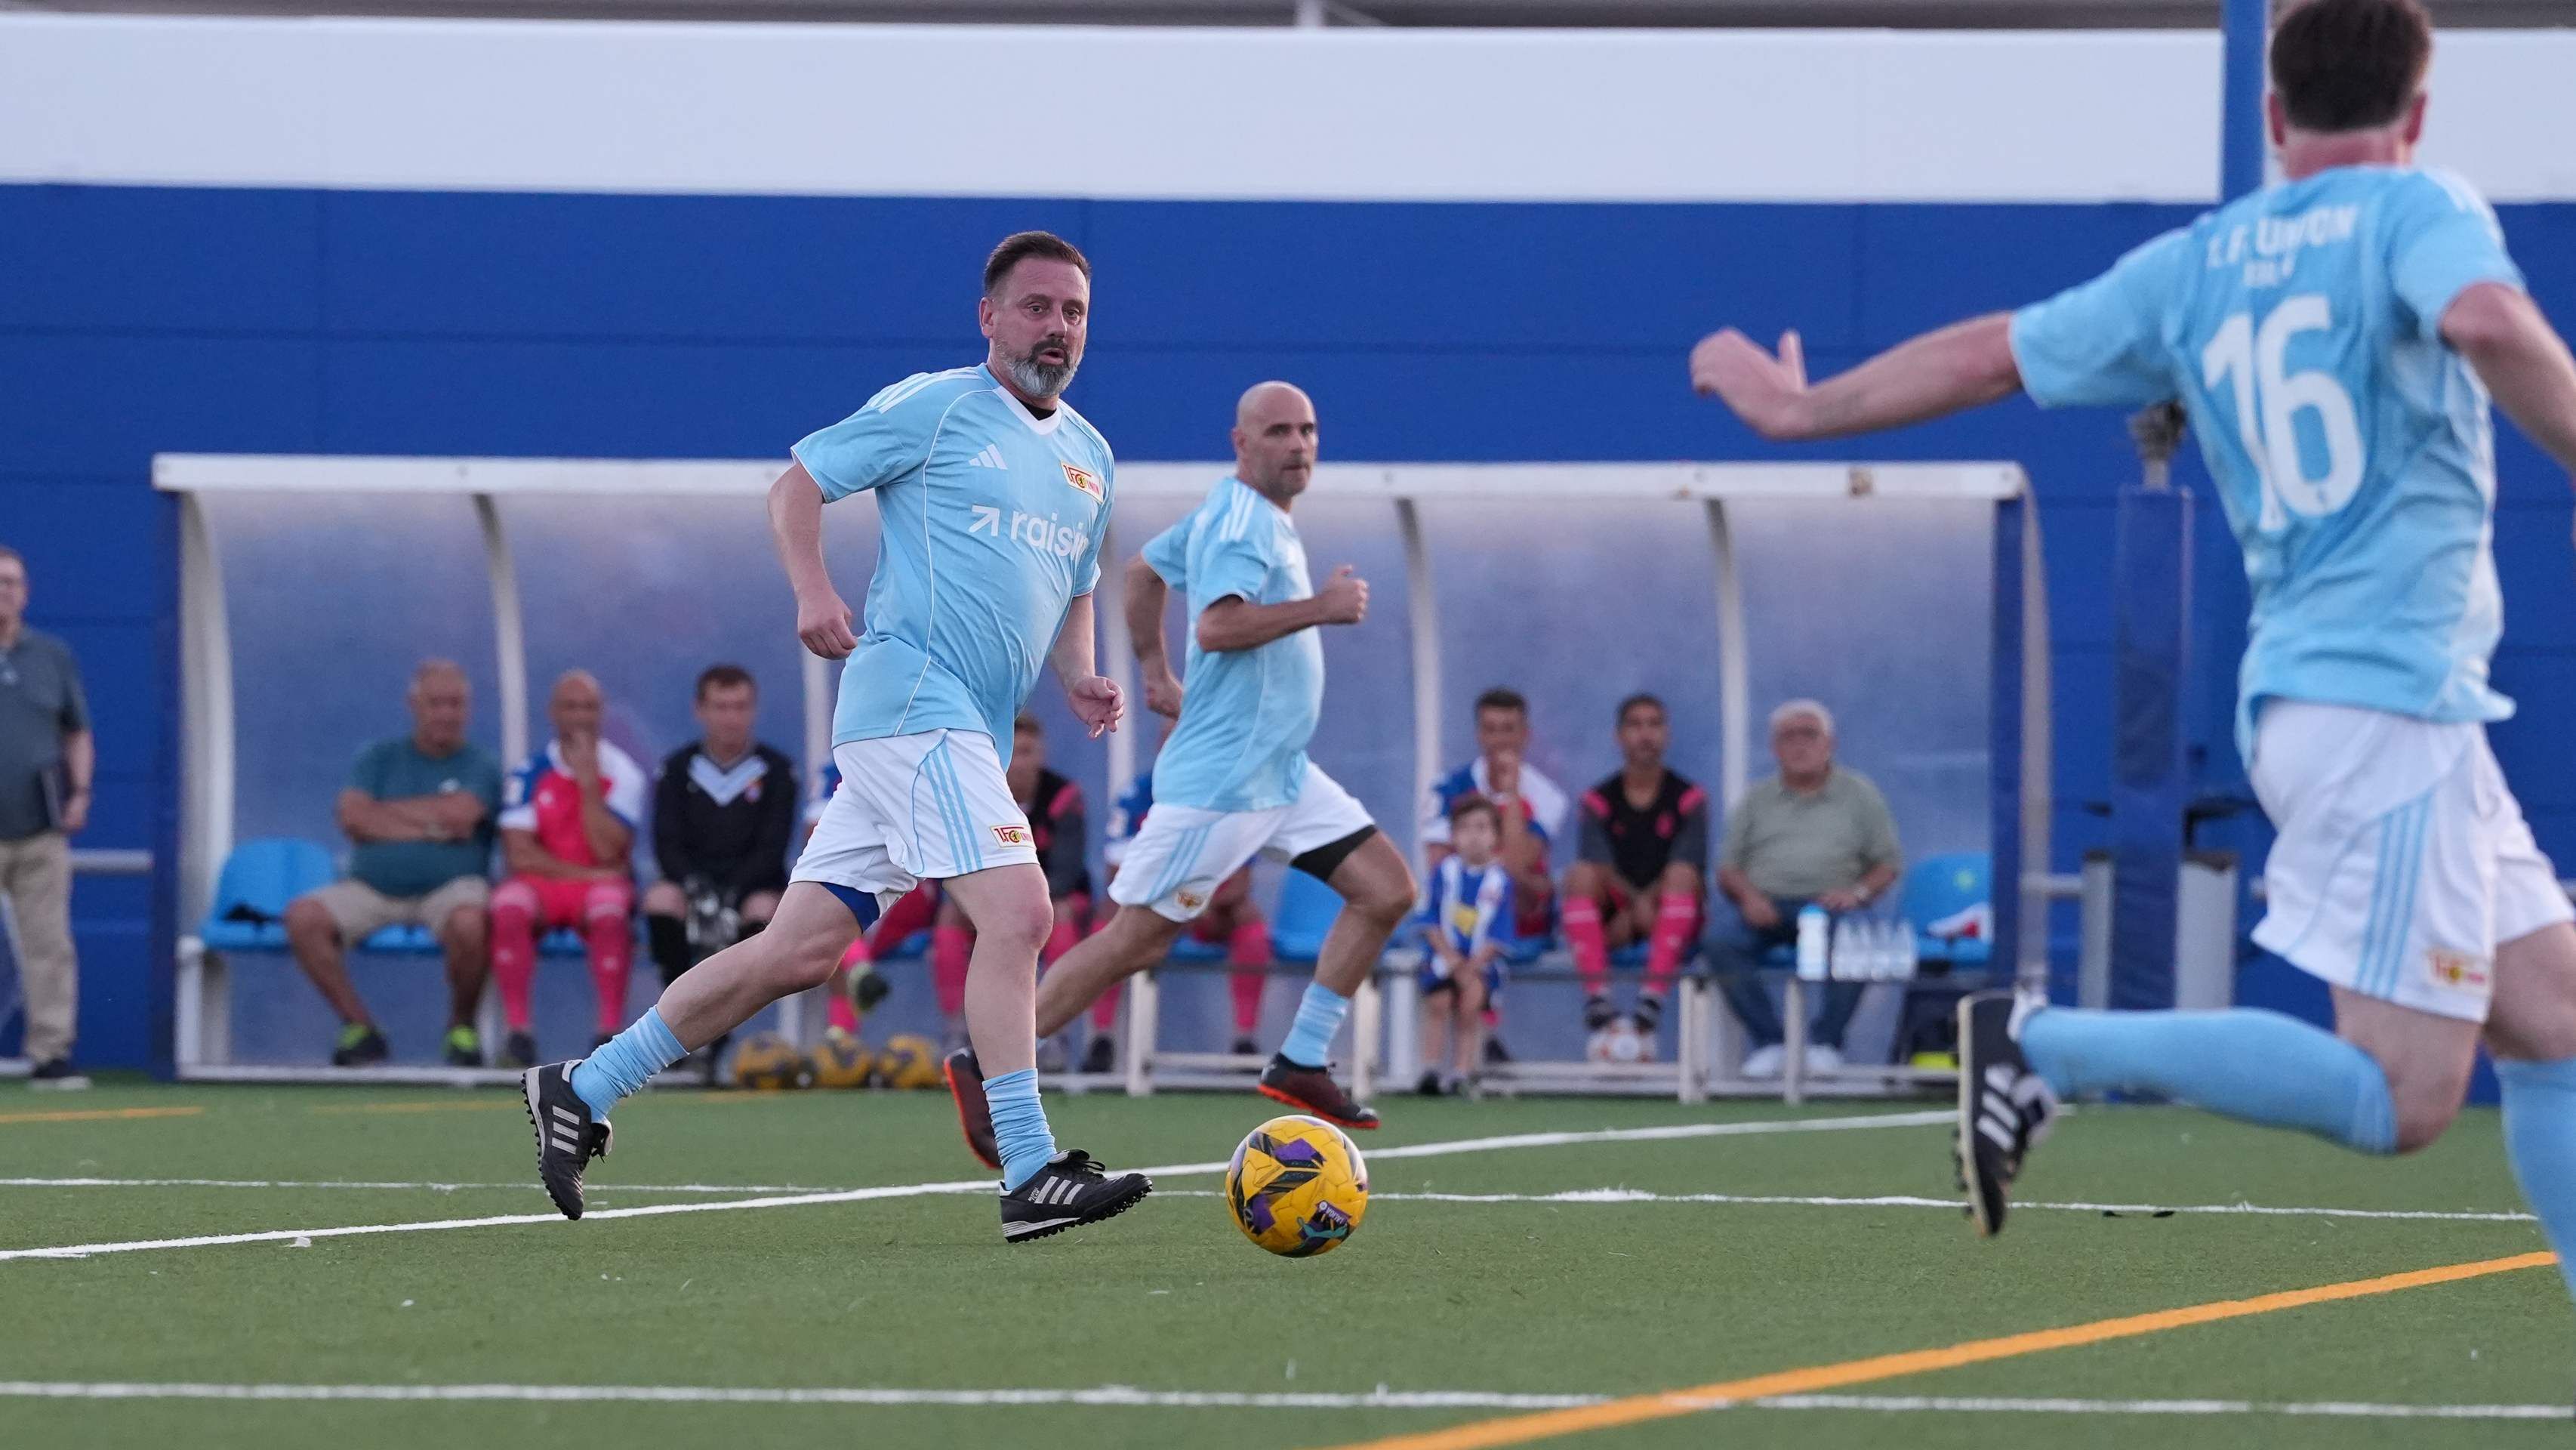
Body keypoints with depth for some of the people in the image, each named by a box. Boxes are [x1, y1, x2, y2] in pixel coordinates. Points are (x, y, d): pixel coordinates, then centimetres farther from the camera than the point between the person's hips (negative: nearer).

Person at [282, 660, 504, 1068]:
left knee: (469, 922, -39)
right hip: (371, 888, 2)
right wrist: (431, 829, -8)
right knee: (303, 917, -25)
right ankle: (360, 1029, -12)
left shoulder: (482, 766, 7)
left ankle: (462, 1027, -10)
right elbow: (353, 817, -4)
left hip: (449, 888, -2)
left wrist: (386, 813, -2)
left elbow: (460, 813, -13)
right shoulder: (379, 758, 13)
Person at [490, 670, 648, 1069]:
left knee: (610, 908, -36)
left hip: (600, 883, -1)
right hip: (541, 886, 1)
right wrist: (589, 873, -10)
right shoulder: (528, 774, 3)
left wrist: (589, 783, -15)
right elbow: (520, 856, -4)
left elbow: (608, 852, -11)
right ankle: (519, 1031, -27)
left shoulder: (623, 773, 1)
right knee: (508, 905, -33)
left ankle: (610, 1031, -29)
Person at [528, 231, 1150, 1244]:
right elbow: (798, 485, 1)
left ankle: (581, 1092, 13)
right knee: (1017, 912, -20)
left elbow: (1073, 593, 30)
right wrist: (813, 588, -16)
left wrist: (1079, 676, 10)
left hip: (970, 734, 8)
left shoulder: (1091, 459, 20)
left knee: (800, 950, 5)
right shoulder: (935, 408, -3)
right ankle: (1031, 1177, -22)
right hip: (911, 697, -8)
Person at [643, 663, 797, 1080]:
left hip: (753, 884, -1)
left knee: (764, 910, -36)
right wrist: (695, 889, -21)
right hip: (693, 883, 1)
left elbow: (772, 847, -4)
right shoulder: (677, 769, 9)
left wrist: (732, 893, -20)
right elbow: (667, 845, -1)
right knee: (660, 900, -33)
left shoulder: (777, 771, 5)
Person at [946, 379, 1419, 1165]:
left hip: (1281, 775, 10)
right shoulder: (1245, 523, -16)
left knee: (1387, 890, 2)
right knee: (1136, 939, -7)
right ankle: (987, 1066, 2)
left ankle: (1300, 1065, 5)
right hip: (1222, 782, -10)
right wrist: (1323, 606, -25)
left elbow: (1144, 570, 27)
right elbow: (1218, 625, -31)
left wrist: (1155, 669, 32)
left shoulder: (1230, 514, 15)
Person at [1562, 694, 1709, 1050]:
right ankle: (1596, 998, -38)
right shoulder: (1599, 801, 7)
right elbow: (1598, 863, -9)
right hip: (1613, 916, 1)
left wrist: (1645, 905, -24)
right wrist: (1635, 901, -28)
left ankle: (1653, 997, -40)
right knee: (1579, 874, -27)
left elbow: (1691, 865, -8)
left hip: (1669, 918, -1)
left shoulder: (1688, 798, 5)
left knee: (1683, 874, -31)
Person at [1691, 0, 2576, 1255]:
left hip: (2295, 695, 8)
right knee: (2402, 1098, -11)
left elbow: (1988, 355, 20)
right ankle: (2052, 1047, -14)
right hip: (2392, 695, -8)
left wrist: (1799, 411, 33)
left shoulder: (2191, 268, 13)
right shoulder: (2418, 212, -5)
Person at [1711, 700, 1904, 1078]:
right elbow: (1727, 869, 15)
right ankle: (1766, 1041, -24)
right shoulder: (1757, 800, 20)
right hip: (1765, 902, 2)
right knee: (1722, 940, -32)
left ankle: (1827, 1041, -20)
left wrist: (1857, 893, -10)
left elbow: (1888, 863, 11)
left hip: (1830, 904, -2)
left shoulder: (1859, 794, 15)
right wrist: (1749, 897, -8)